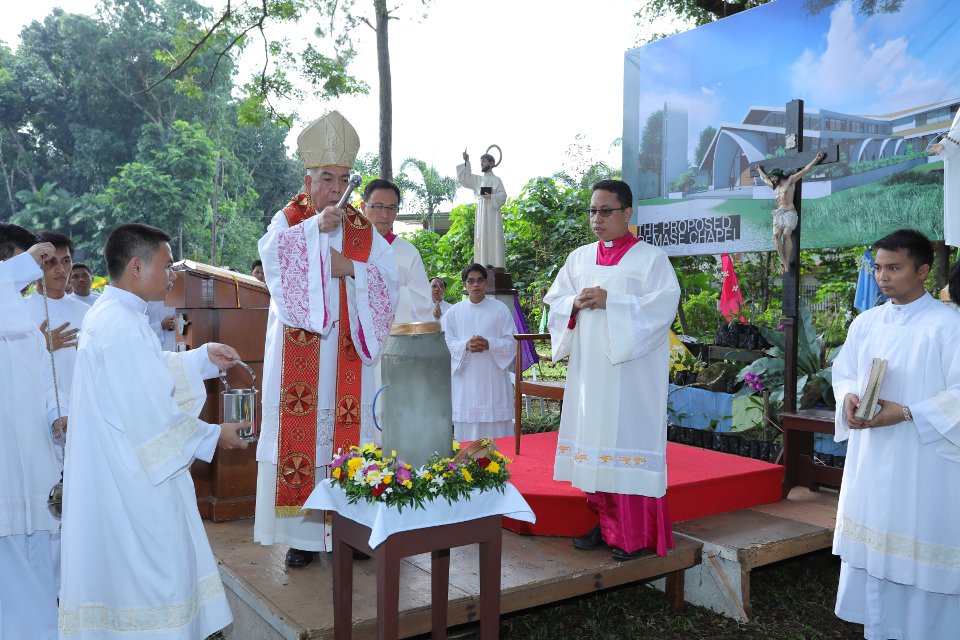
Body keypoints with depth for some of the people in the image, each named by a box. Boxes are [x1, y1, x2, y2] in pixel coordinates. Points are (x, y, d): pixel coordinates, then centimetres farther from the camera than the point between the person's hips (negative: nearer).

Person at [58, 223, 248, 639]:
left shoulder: (110, 314, 8)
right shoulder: (122, 328, -25)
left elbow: (151, 372, 20)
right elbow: (153, 417, -26)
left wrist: (205, 357, 10)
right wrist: (213, 436, -13)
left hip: (118, 474, 10)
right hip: (133, 482, -10)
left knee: (129, 572, 21)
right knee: (150, 570, 4)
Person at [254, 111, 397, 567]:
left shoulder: (364, 232, 11)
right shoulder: (288, 221, 7)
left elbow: (387, 280, 2)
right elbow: (271, 252, -14)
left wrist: (351, 268, -13)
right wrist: (315, 227, -21)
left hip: (347, 350, 1)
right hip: (299, 353, -1)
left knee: (348, 428, -1)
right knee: (301, 430, -3)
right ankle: (303, 534, 5)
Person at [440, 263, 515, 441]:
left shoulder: (500, 309, 7)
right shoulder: (454, 312, 10)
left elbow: (511, 343, 2)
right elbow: (446, 342, 3)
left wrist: (488, 344, -16)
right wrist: (466, 345, -16)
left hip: (494, 379, -1)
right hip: (465, 378, 1)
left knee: (495, 428, -2)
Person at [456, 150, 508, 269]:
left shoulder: (496, 180, -1)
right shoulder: (478, 179, 17)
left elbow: (503, 196, -8)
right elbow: (464, 178, 16)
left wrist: (491, 197, -25)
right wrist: (466, 162, 8)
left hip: (492, 213, -6)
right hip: (481, 214, 6)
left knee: (493, 240, -10)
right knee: (481, 241, 2)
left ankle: (496, 268, -11)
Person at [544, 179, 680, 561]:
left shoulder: (650, 258, -2)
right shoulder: (579, 258, 14)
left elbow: (663, 307, -13)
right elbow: (555, 302, 14)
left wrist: (609, 302, -18)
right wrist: (575, 304, -8)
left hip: (631, 373, -5)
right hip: (589, 369, 5)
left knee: (627, 440, -5)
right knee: (594, 440, 6)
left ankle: (634, 533, 5)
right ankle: (605, 524, 18)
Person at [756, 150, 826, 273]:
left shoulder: (790, 180, 7)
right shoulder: (774, 186, 24)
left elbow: (804, 170, 1)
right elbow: (764, 178, 42)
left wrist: (816, 159, -6)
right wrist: (759, 170, 56)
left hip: (789, 213, -5)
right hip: (778, 214, 5)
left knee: (786, 235, -22)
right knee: (776, 235, -18)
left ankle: (787, 263, -25)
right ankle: (783, 262, -24)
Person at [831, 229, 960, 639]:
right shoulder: (865, 323, 8)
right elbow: (843, 372, 14)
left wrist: (905, 413, -21)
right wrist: (849, 398, -7)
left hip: (923, 462, -6)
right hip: (870, 458, 6)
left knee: (921, 548, 2)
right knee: (872, 542, 13)